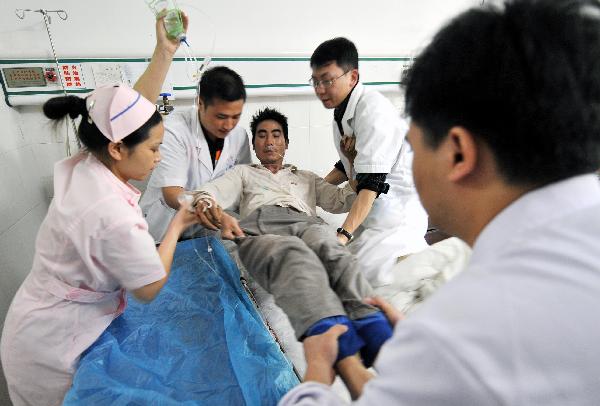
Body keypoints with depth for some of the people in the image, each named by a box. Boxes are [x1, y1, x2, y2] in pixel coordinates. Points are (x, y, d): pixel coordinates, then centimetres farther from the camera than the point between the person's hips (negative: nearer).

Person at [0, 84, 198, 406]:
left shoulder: (80, 169, -14)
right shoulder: (113, 216, -38)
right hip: (51, 347, -8)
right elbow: (150, 289, -22)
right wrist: (177, 225, -13)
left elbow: (131, 114, 2)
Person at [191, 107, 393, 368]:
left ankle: (376, 336, -59)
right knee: (295, 257, -40)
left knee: (333, 252, -37)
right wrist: (204, 203, -8)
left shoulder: (307, 177, 42)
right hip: (260, 225, -2)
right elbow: (209, 192, 16)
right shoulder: (243, 173, 37)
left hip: (306, 223, 2)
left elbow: (340, 200, 28)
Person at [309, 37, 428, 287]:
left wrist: (344, 233, -33)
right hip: (373, 210, 9)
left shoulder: (373, 110, -19)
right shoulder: (342, 112, 9)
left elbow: (371, 181, -27)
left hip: (397, 208, -9)